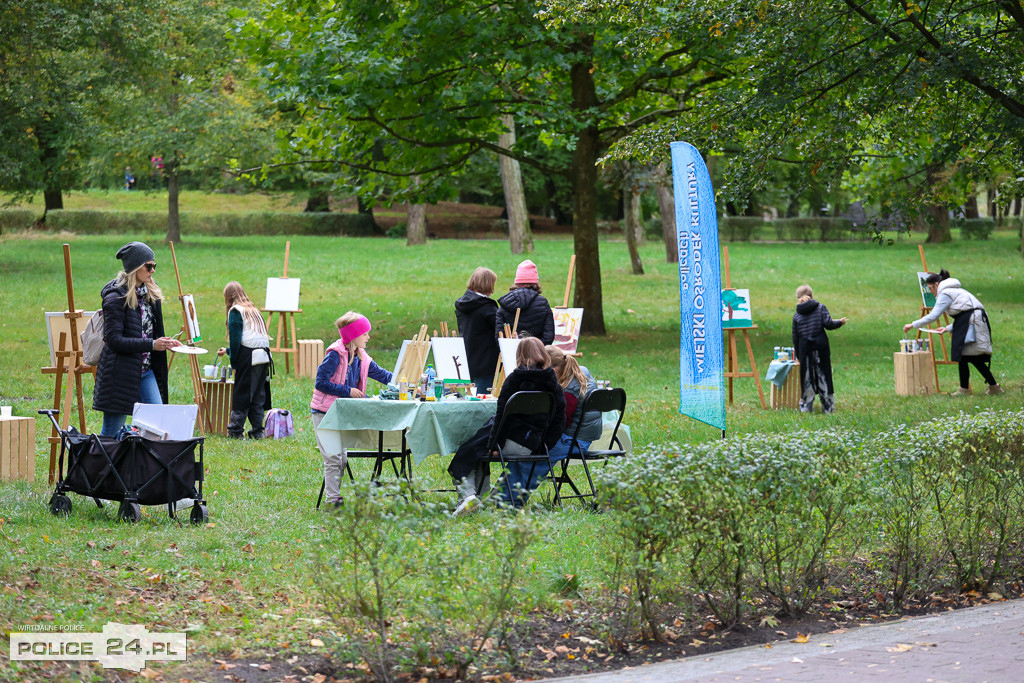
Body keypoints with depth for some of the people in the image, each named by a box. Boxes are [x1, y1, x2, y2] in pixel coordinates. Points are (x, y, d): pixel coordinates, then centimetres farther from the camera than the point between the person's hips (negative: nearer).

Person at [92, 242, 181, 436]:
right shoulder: (115, 297, -14)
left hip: (145, 372, 8)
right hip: (120, 374, -8)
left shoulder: (150, 293, 11)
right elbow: (114, 340, -20)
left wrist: (166, 343, 1)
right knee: (112, 431, -1)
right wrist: (152, 344, -25)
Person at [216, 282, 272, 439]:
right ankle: (257, 431, 10)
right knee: (258, 395, 11)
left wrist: (233, 362, 0)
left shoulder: (235, 311, 0)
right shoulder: (253, 310, 23)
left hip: (249, 357, -7)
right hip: (264, 355, 7)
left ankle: (235, 430, -2)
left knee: (241, 395, -2)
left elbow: (236, 339, -8)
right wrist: (228, 351, 37)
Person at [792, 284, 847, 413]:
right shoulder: (820, 308, -1)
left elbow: (795, 336, 7)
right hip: (821, 345, -1)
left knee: (807, 376, 8)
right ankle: (828, 406, 10)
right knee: (824, 374, 7)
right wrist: (840, 322, 9)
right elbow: (828, 324, -11)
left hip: (805, 347, 1)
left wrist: (798, 355, 14)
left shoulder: (796, 315, 5)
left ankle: (806, 406, 11)